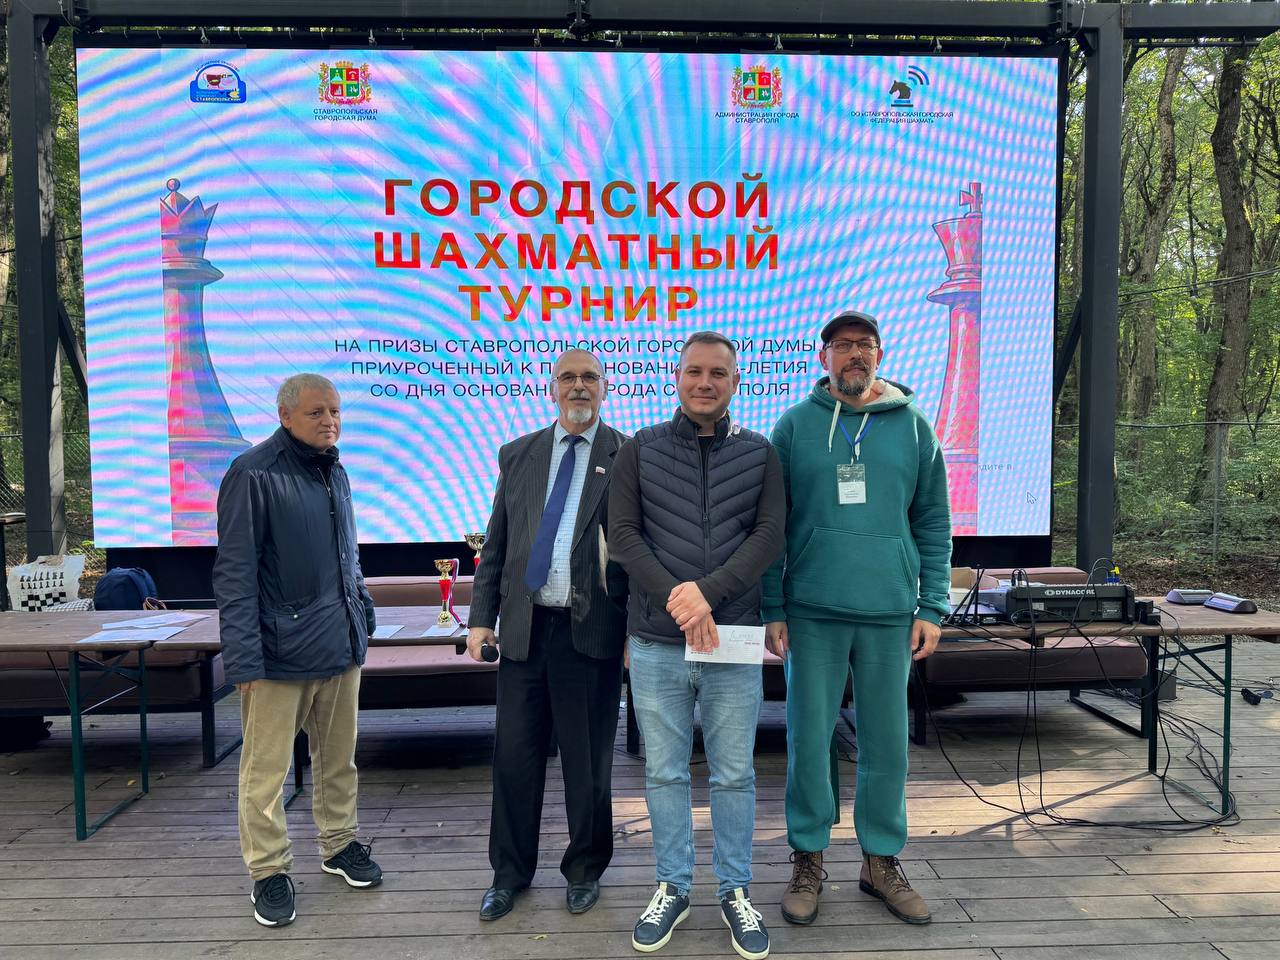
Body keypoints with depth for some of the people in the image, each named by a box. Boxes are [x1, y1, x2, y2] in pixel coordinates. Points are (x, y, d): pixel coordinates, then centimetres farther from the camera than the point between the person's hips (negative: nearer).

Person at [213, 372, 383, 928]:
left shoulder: (334, 472, 12)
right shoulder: (254, 474, -12)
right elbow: (235, 574, -13)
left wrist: (362, 614, 15)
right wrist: (243, 659, -17)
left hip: (341, 648, 7)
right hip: (280, 652, -7)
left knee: (338, 758, 17)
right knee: (266, 769, 5)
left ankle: (340, 844, 34)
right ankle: (268, 871, 20)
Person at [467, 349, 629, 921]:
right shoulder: (518, 455, 11)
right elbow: (496, 545, 12)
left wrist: (638, 629, -4)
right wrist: (482, 617, 5)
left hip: (592, 632, -3)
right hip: (524, 628, 3)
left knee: (587, 761, 9)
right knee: (515, 756, 10)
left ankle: (585, 870, 31)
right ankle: (510, 874, 29)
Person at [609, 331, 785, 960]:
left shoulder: (760, 455, 5)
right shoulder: (639, 451, 4)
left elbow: (769, 537, -4)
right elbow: (622, 535, -4)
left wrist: (706, 590, -17)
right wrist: (677, 599, -16)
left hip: (732, 644, 0)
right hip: (656, 645, 0)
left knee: (734, 775, 10)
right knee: (664, 773, 11)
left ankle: (735, 892, 27)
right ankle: (672, 888, 29)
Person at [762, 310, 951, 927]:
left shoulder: (912, 425, 6)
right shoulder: (795, 425, 2)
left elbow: (933, 523, 8)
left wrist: (932, 608, 2)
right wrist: (772, 610, -2)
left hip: (890, 614, 1)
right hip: (812, 613, -1)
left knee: (887, 743, 10)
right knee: (808, 741, 5)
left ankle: (882, 860, 28)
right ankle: (808, 860, 23)